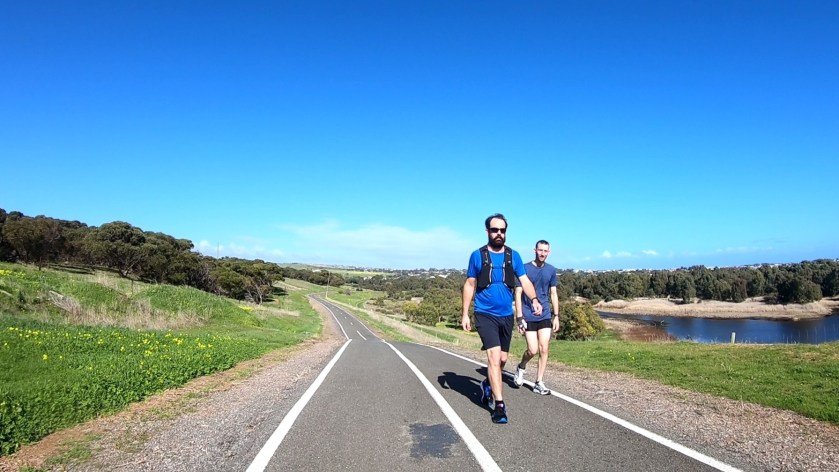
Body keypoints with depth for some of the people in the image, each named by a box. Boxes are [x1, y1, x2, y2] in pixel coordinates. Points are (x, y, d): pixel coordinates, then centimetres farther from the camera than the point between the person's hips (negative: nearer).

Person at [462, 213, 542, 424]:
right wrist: (465, 314, -3)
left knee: (502, 359, 14)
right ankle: (499, 404, -7)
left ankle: (488, 384, 42)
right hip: (485, 314, -4)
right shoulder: (478, 255, -4)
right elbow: (469, 285, 1)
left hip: (506, 315, 4)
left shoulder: (513, 255, 3)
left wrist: (534, 299, -21)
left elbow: (524, 280, -1)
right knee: (494, 356, -14)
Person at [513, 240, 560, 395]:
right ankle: (521, 368, 25)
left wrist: (556, 316, 7)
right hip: (528, 317, -4)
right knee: (533, 350, -5)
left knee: (544, 350, 2)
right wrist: (519, 318, -11)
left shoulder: (551, 270, 5)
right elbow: (518, 293, -7)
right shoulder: (525, 269, -7)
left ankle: (539, 383, 13)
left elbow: (553, 294, 12)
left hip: (545, 316, 4)